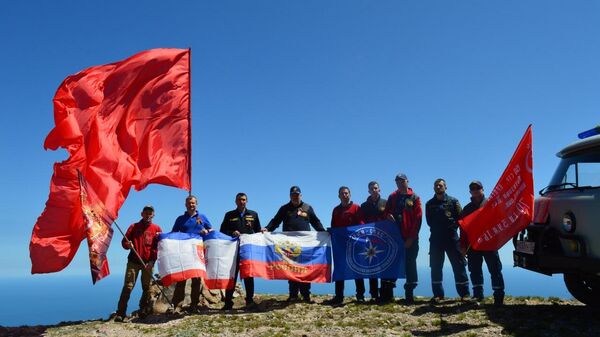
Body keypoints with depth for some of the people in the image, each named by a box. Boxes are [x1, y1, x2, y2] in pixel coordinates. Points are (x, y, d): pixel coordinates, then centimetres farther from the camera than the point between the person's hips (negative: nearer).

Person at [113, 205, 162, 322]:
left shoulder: (157, 229, 8)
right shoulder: (134, 227, 10)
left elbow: (160, 246, 2)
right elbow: (124, 241, 8)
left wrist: (152, 260, -9)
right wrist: (128, 245, -16)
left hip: (148, 263, 1)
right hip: (133, 261, -1)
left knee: (147, 288, 3)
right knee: (128, 286, -7)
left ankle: (143, 311, 14)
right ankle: (120, 313, -5)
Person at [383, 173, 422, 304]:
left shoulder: (414, 198, 2)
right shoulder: (392, 197, 12)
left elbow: (418, 218, -4)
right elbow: (386, 212, 16)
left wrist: (411, 237, -10)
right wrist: (388, 215, -10)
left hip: (410, 238, -3)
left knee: (410, 264, 3)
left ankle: (409, 294, 8)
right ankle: (388, 294, 8)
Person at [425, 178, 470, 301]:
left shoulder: (453, 201, 7)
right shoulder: (429, 204, 14)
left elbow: (460, 218, 1)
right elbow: (429, 221, 9)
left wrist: (452, 226, -10)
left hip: (451, 237, -2)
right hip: (436, 239, 2)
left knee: (459, 265, -2)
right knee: (435, 267, 2)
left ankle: (464, 293, 3)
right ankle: (438, 294, 9)